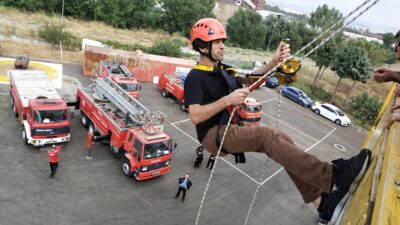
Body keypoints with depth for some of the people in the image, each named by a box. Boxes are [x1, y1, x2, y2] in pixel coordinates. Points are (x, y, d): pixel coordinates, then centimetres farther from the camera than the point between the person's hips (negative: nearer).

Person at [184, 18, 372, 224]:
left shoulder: (223, 69, 15)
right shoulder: (195, 77, -9)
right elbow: (195, 116, -22)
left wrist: (275, 61, -9)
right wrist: (227, 100, -30)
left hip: (231, 128, 7)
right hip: (213, 136, -7)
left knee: (282, 139, -13)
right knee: (267, 135, -28)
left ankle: (321, 203, -15)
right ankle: (332, 176, -33)